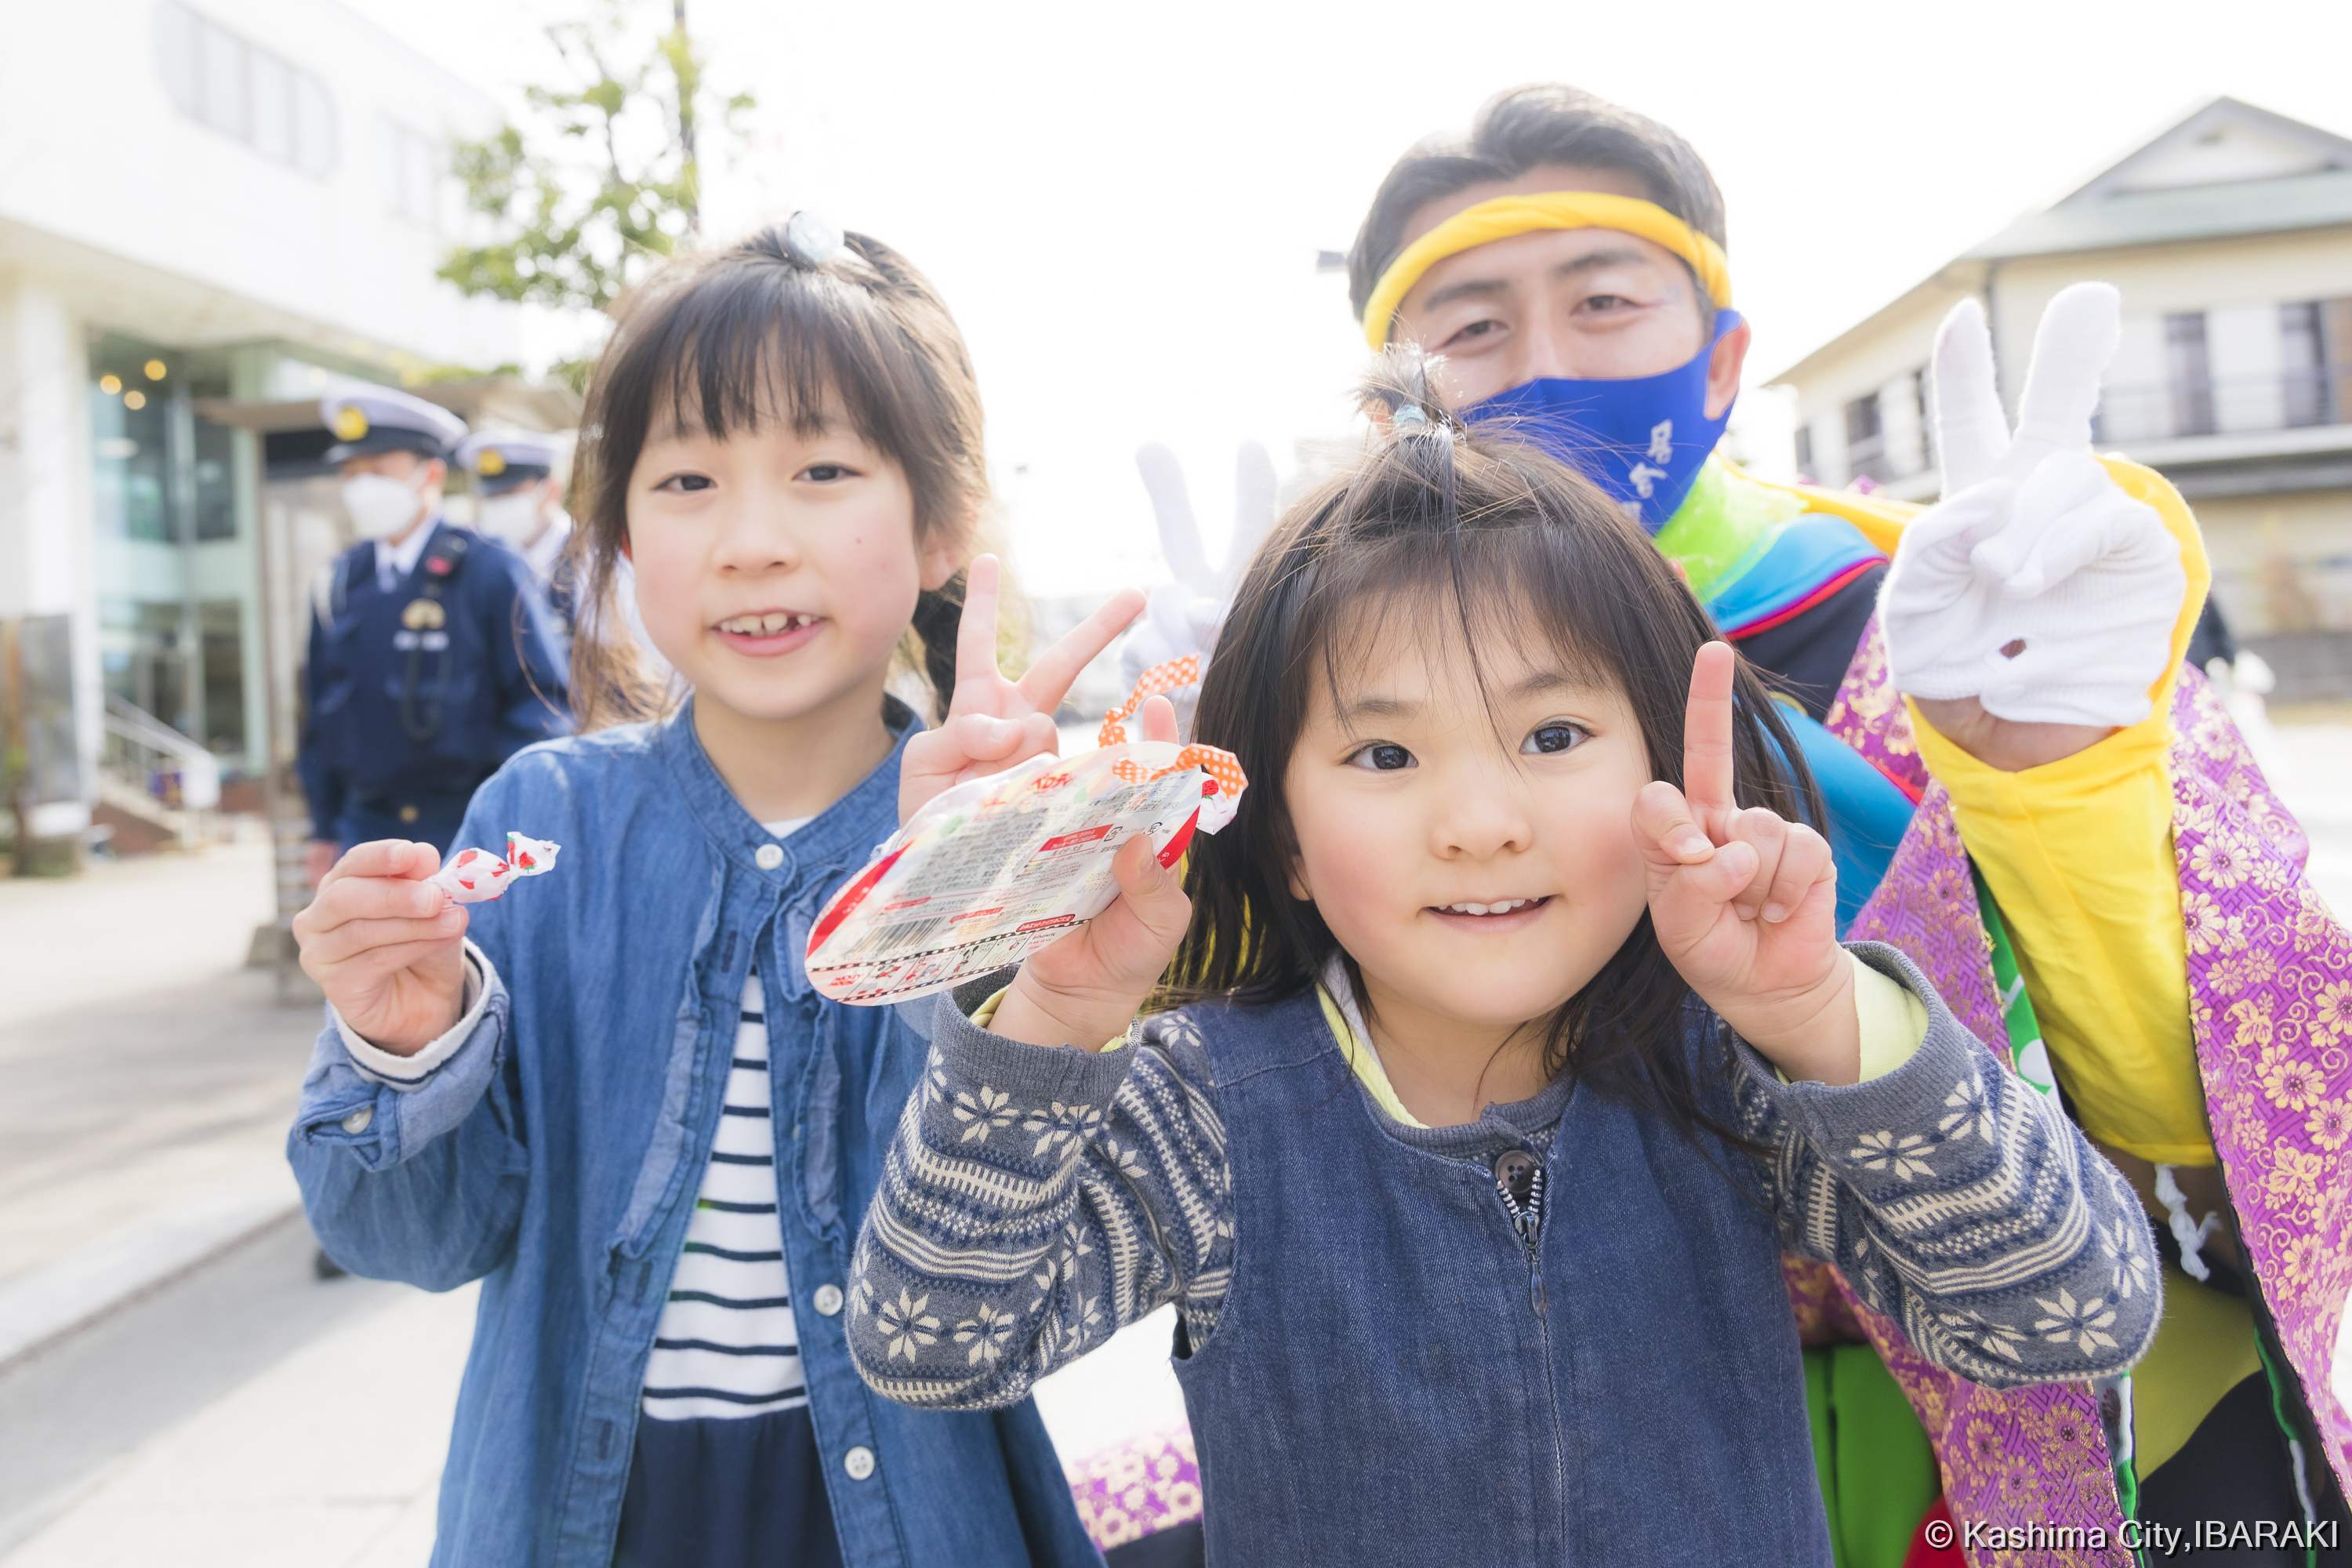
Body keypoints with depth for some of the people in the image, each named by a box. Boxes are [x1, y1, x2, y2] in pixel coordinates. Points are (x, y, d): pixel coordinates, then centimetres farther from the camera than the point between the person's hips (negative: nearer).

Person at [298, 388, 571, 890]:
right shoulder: (337, 586, 10)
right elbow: (320, 712, 16)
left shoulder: (489, 571, -5)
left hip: (472, 834, -4)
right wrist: (325, 829, 15)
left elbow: (545, 699, -7)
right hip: (367, 831, 4)